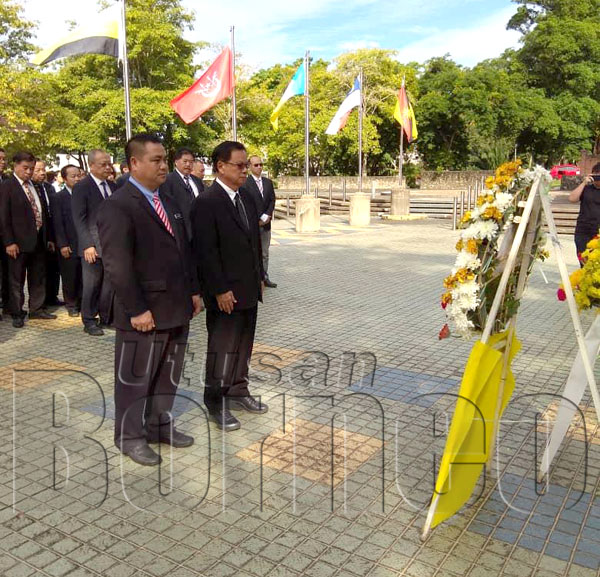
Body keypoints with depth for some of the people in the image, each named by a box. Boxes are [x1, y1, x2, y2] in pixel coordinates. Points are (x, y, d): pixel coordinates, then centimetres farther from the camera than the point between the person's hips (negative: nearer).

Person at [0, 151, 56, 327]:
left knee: (38, 278, 14)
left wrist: (47, 237, 13)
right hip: (19, 241, -6)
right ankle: (17, 314, 16)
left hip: (39, 240, 6)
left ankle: (36, 309, 27)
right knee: (17, 280, 5)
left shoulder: (36, 186, 11)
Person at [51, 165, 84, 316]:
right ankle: (71, 305, 18)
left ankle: (82, 302, 18)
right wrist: (62, 245, -10)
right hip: (69, 246, -2)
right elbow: (58, 224, -4)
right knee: (70, 278, 5)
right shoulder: (58, 198, 0)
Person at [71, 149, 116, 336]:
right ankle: (89, 321, 16)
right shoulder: (81, 187, -5)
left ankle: (106, 318, 22)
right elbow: (79, 220, -10)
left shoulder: (112, 186, 13)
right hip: (94, 246, -5)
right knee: (91, 285, 4)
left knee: (110, 284, 10)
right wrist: (88, 245, -18)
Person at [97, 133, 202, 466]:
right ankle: (130, 436, 25)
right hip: (145, 314, -7)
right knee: (135, 377, 8)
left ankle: (159, 425, 34)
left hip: (176, 309, 8)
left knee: (168, 375, 17)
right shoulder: (117, 207, -13)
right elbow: (117, 264, -18)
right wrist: (137, 310, -20)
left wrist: (193, 290, 11)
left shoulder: (167, 202, 13)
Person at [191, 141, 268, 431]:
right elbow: (206, 252, -18)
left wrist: (259, 277, 14)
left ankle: (238, 391, 30)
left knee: (243, 345, 16)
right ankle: (216, 403, 17)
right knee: (222, 348, 3)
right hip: (226, 293, -7)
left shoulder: (246, 197, 10)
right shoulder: (206, 202, -15)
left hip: (248, 289, 7)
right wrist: (220, 291, -18)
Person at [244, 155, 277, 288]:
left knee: (265, 254, 11)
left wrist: (265, 217, -6)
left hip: (266, 224, 6)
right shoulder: (245, 183, -7)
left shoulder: (268, 182, 12)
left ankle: (264, 278, 18)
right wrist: (256, 221, -12)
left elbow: (272, 200, 8)